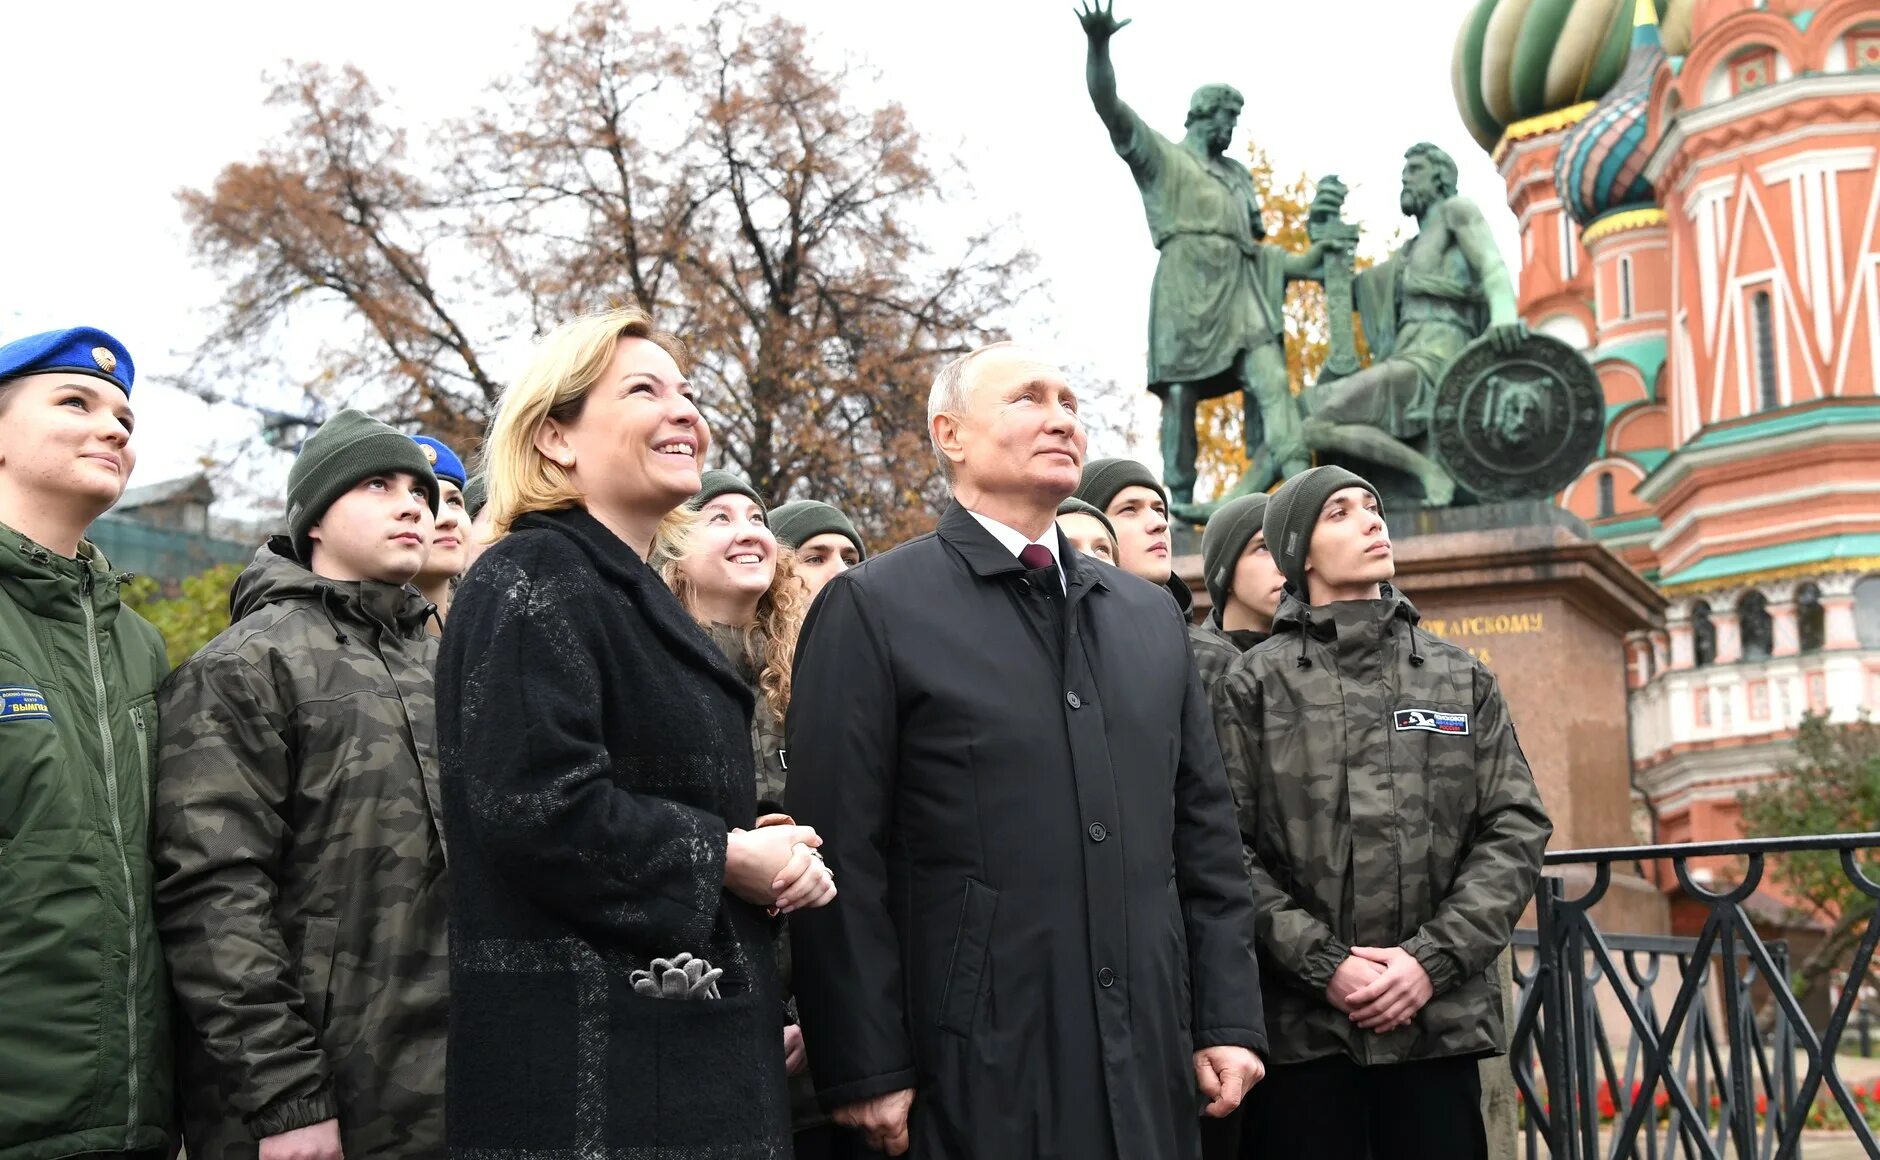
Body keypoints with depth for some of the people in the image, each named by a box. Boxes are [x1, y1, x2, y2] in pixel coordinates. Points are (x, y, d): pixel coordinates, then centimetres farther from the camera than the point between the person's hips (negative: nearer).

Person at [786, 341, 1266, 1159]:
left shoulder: (1149, 615, 15)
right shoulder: (872, 608, -3)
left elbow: (1204, 836, 15)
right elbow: (843, 859, -8)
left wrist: (1229, 1020, 8)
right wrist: (867, 1073, -11)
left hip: (1150, 1073, 5)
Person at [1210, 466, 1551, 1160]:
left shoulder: (1462, 679, 13)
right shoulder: (1253, 685, 5)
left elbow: (1516, 828, 5)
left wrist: (1432, 959, -7)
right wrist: (1323, 963, -12)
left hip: (1442, 1018, 2)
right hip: (1303, 1025, -2)